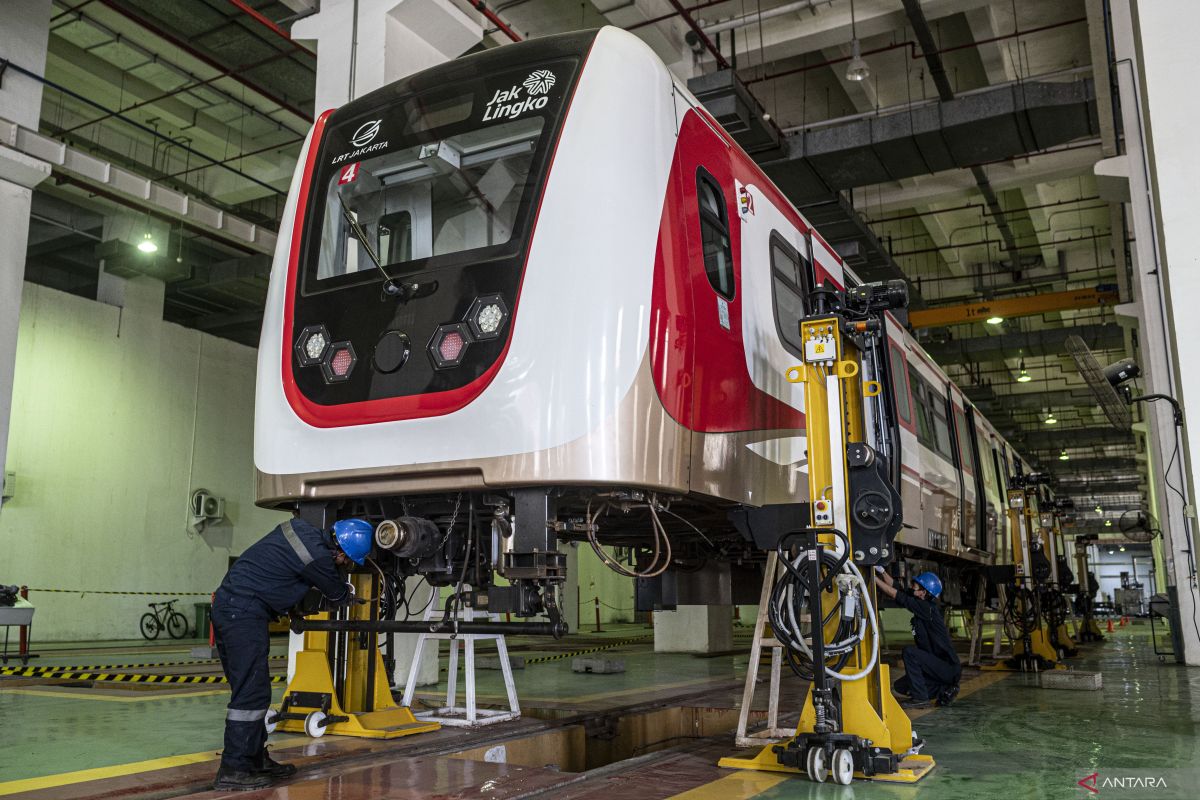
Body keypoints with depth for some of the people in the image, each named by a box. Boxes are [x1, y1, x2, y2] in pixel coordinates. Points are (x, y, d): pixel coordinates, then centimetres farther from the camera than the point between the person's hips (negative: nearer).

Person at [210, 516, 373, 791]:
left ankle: (256, 759, 24)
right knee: (251, 693, -6)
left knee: (249, 690, 15)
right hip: (244, 614, -10)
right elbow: (337, 595, 0)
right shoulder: (317, 556, -18)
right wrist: (348, 591, 23)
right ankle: (233, 770, -2)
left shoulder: (302, 528, 6)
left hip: (226, 605, 10)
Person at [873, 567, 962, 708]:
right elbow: (896, 587, 6)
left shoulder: (927, 609, -21)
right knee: (900, 686, 9)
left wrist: (874, 578, -19)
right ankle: (944, 689, 12)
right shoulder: (922, 606, 5)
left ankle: (920, 697, -15)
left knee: (909, 652, -23)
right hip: (940, 666, 9)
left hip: (948, 668, -9)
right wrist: (881, 570, -2)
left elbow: (895, 594, -23)